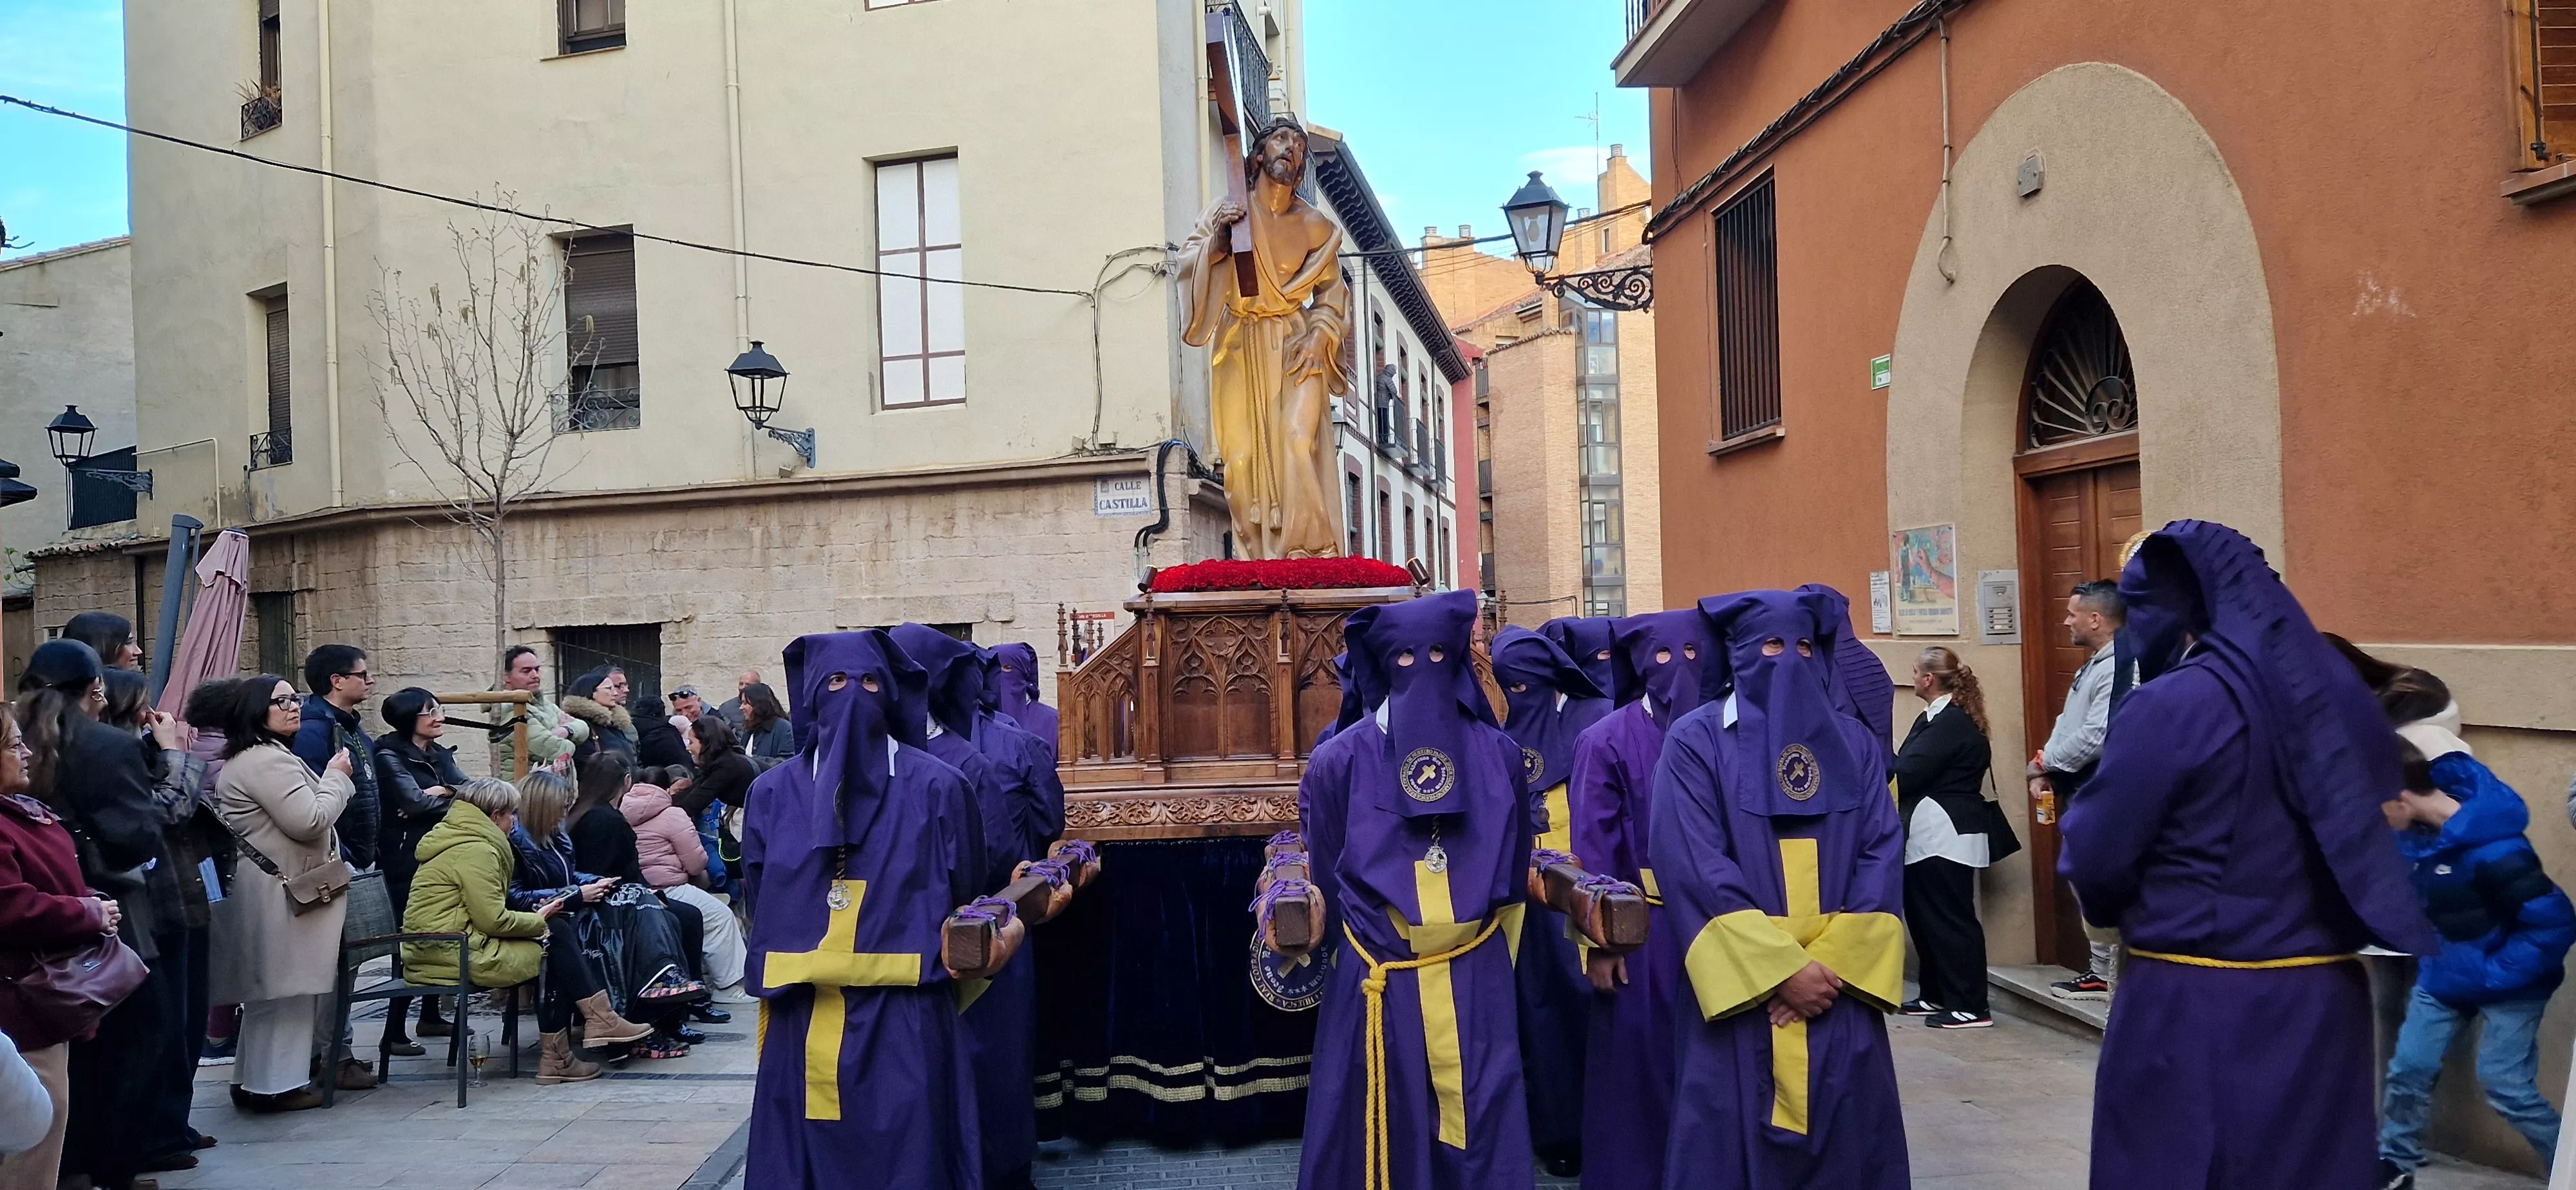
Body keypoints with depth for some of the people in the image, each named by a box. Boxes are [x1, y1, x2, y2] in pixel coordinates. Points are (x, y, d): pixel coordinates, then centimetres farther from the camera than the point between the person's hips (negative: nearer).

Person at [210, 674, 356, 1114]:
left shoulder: (245, 760, 18)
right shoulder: (269, 761, -18)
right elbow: (310, 821, -22)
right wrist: (336, 777, -10)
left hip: (261, 889, 11)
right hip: (280, 893, -11)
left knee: (266, 989, 16)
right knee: (285, 988, -4)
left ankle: (252, 1080, 23)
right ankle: (277, 1085, 2)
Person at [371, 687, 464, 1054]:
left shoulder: (440, 755, 16)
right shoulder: (390, 756, -7)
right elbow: (415, 802, -17)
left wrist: (441, 792, -13)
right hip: (407, 862, -7)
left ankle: (430, 1016, 25)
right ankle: (394, 1033, -7)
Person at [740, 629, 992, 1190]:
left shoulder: (936, 787, 1)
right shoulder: (774, 793, 8)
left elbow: (963, 900, 5)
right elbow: (759, 905, 14)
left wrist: (935, 964, -2)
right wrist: (786, 975, 8)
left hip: (904, 1022, -2)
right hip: (802, 1023, 3)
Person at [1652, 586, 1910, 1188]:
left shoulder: (1855, 743, 9)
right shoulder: (1695, 743, -2)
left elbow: (1883, 857, 1)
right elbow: (1694, 870, -10)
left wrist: (1833, 964, -11)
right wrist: (1783, 969, -15)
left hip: (1840, 990, 3)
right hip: (1740, 995, -3)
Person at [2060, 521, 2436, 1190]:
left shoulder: (2171, 704, -16)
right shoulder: (2332, 687, 5)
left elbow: (2094, 859, -11)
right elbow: (2379, 801, 16)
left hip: (2197, 1009, -7)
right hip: (2327, 997, 7)